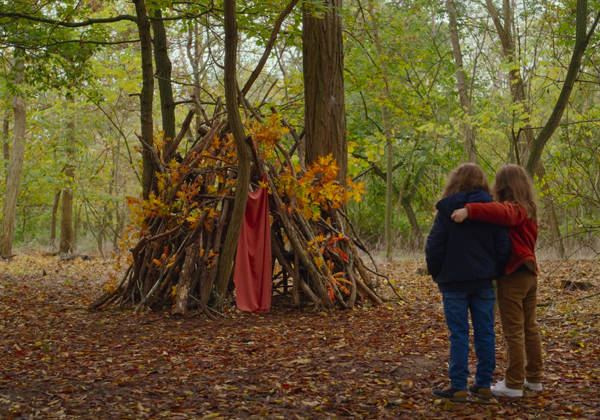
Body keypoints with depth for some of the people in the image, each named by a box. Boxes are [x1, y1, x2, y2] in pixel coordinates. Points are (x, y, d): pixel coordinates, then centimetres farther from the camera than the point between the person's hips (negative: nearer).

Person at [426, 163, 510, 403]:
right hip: (483, 282, 3)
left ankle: (458, 387, 2)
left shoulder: (447, 210, -6)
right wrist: (494, 273, 14)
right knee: (485, 332, 9)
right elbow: (502, 248, 3)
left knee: (458, 334, 0)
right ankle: (484, 385, 14)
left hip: (454, 282, -3)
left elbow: (434, 247, -6)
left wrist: (436, 275, 7)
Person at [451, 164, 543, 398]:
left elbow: (500, 212, -39)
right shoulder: (528, 210, 13)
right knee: (530, 328, 16)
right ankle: (533, 378, 25)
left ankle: (514, 384, 1)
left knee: (513, 332, -4)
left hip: (512, 276, -9)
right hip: (529, 274, 9)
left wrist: (469, 210, -47)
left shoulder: (512, 209, -16)